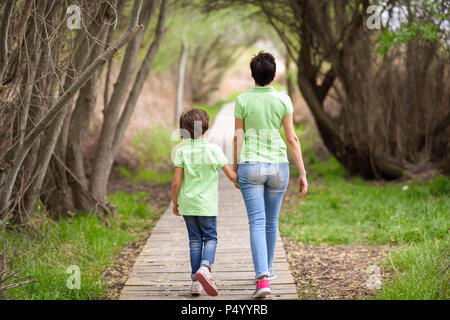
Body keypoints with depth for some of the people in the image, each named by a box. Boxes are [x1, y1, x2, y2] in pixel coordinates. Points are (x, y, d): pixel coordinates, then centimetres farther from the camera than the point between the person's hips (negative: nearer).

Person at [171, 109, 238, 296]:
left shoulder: (181, 151, -5)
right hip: (207, 205, -2)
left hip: (187, 204, 2)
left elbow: (176, 182, -6)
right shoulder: (214, 149, -7)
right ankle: (205, 268, -19)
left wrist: (175, 203, 7)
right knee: (210, 238, 8)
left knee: (195, 240, 10)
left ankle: (196, 281, 9)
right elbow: (231, 175, -4)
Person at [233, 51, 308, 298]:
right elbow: (292, 138, -5)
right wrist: (302, 173, -1)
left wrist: (235, 170, 12)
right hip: (278, 166, 2)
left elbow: (238, 138, -1)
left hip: (250, 166, -1)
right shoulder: (283, 100, -3)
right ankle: (267, 269, 34)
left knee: (257, 222, -5)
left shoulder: (242, 100, -5)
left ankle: (263, 278, -19)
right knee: (271, 221, 18)